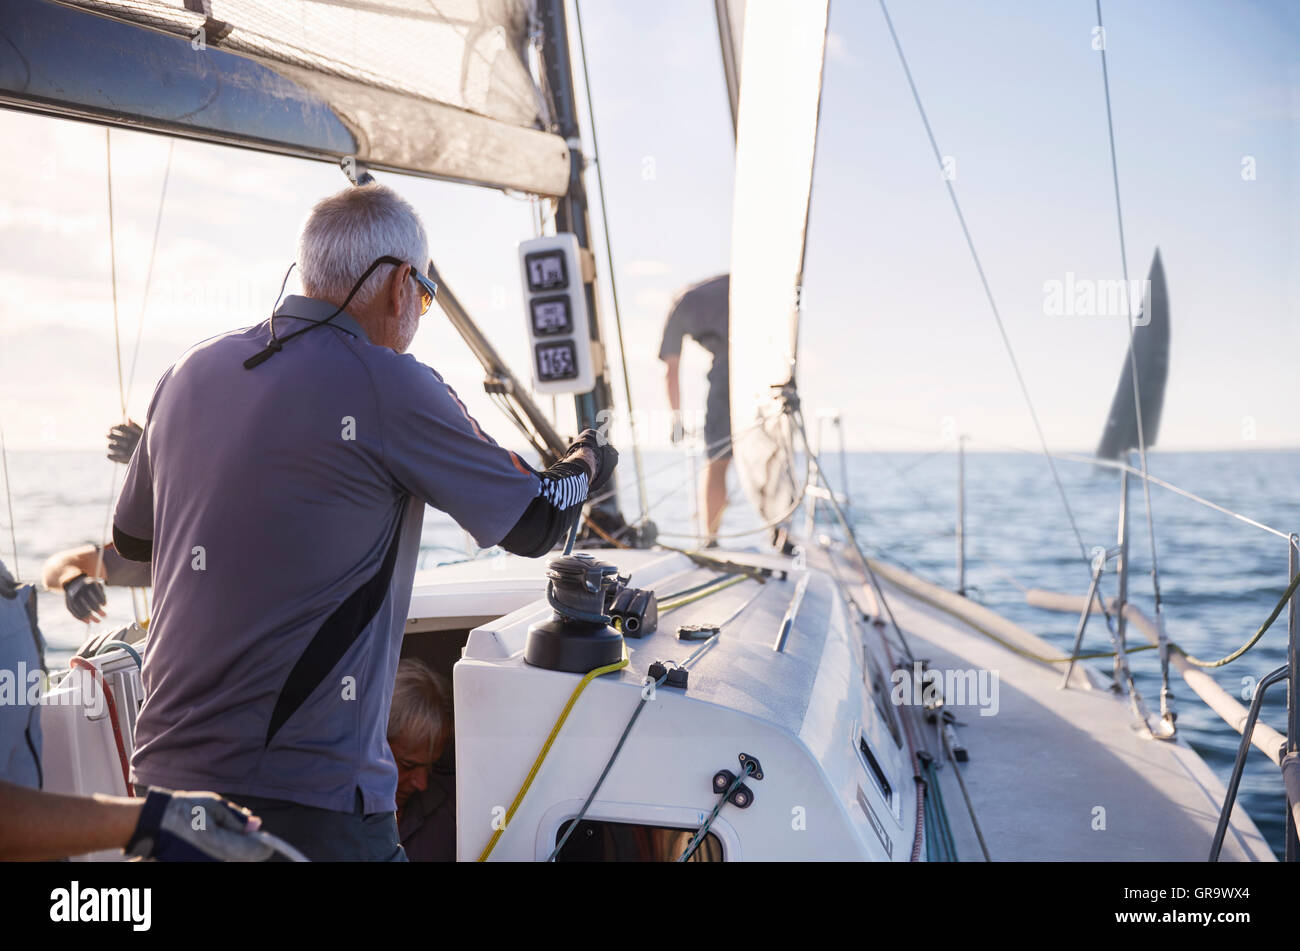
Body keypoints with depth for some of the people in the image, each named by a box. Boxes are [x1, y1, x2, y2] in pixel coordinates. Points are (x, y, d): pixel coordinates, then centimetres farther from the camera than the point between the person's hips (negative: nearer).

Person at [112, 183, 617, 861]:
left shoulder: (187, 374, 6)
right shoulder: (392, 386, -12)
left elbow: (131, 537, 22)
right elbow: (535, 524, 0)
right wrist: (588, 466, 21)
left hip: (164, 771, 7)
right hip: (309, 803, -7)